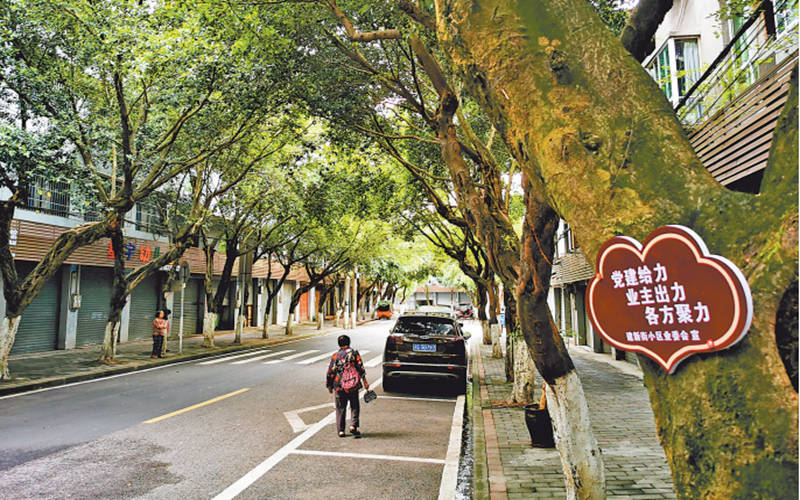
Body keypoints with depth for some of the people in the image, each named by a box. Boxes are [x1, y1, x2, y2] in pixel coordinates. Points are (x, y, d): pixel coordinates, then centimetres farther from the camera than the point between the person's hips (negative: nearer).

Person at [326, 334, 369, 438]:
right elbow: (360, 368, -7)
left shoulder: (335, 356, 1)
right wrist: (365, 381, -6)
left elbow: (330, 372, 3)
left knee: (340, 408, 11)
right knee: (355, 407, 12)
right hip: (353, 386, 0)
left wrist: (329, 386, 12)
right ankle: (353, 426, -4)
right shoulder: (354, 353, 0)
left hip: (339, 387, 1)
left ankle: (341, 430, 11)